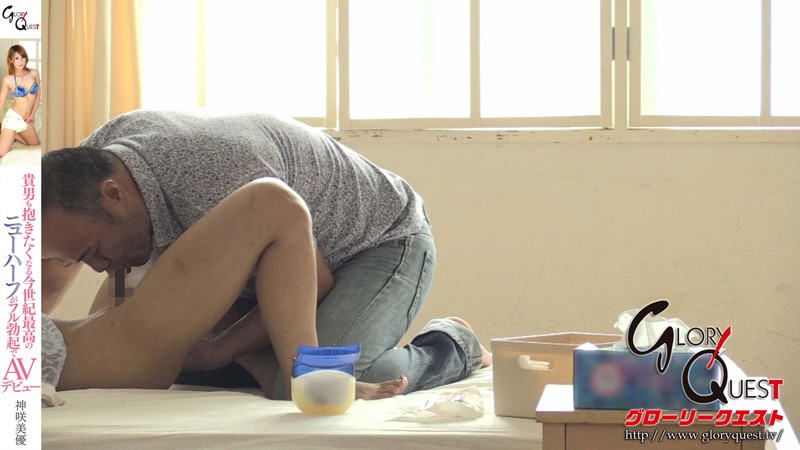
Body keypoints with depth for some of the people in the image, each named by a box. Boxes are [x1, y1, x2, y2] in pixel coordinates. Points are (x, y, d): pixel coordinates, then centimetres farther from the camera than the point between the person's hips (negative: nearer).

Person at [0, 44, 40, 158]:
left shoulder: (34, 73, -1)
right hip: (13, 117, -5)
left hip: (25, 121, 5)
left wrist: (32, 115, -1)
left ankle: (10, 134, 32)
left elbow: (38, 95, 8)